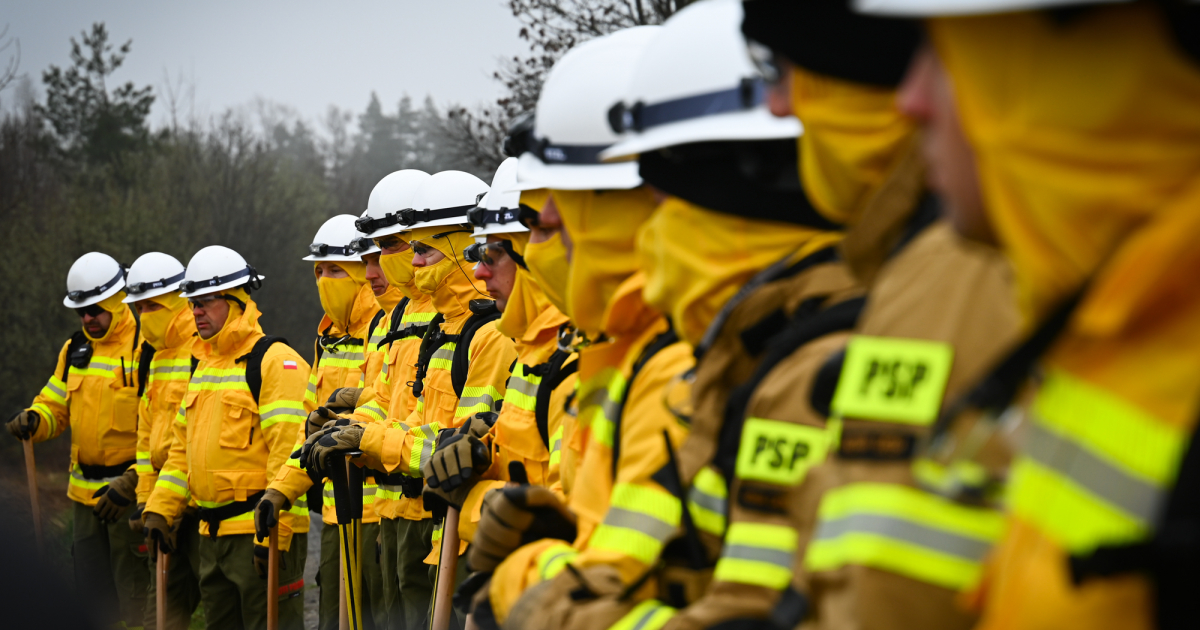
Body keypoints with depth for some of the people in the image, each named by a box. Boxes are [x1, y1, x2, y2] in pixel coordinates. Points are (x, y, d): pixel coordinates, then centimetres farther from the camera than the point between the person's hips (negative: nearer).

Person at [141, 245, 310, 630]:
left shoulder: (277, 362, -12)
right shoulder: (205, 365, 18)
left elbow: (289, 451, -19)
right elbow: (182, 448, 23)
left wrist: (274, 530, -23)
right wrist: (159, 509, 13)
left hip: (259, 529, -9)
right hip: (212, 532, 9)